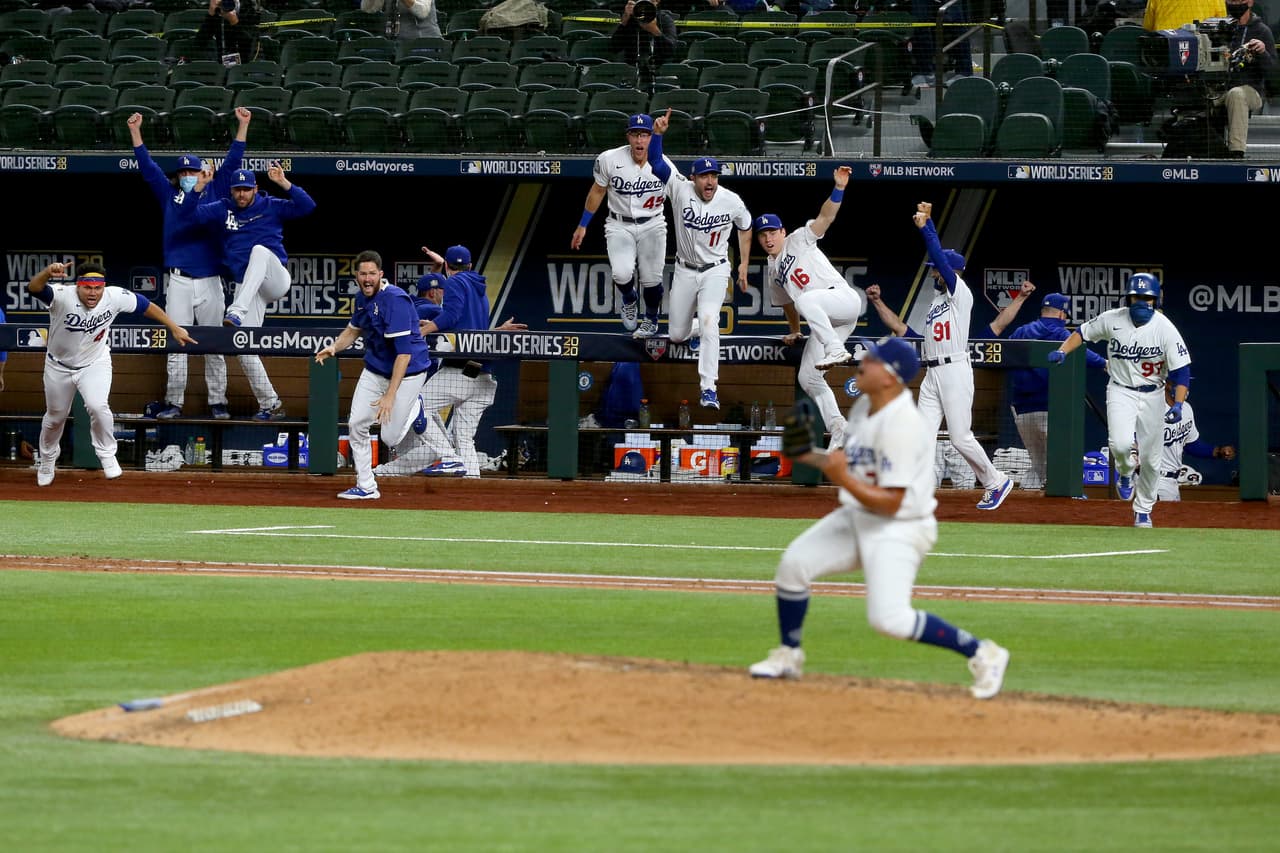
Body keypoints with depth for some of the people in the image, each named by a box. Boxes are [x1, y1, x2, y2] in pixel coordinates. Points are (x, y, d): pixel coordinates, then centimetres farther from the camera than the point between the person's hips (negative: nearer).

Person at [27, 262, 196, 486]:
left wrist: (174, 328, -4)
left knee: (98, 407, -25)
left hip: (95, 364, 0)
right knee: (55, 417, 18)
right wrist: (47, 272, -73)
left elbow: (146, 306, -8)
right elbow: (34, 287, -51)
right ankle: (47, 460, 46)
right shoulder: (62, 296, -33)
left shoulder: (115, 297, -24)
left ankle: (107, 455, -1)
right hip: (59, 366, 0)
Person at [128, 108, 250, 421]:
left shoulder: (215, 194, 11)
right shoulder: (170, 195, 11)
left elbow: (232, 163, 8)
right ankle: (174, 403, -1)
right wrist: (135, 131, 2)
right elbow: (147, 167, 9)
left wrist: (242, 126, 1)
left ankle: (217, 402, 8)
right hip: (179, 280, 0)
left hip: (210, 280, 0)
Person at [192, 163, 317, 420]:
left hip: (274, 280, -4)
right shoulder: (224, 209, 14)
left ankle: (237, 313, -51)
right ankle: (270, 406, 1)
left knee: (260, 251, -37)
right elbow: (195, 214, 2)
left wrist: (284, 183, -16)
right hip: (246, 287, 4)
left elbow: (307, 206, -7)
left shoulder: (271, 207, 5)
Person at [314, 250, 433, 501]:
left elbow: (404, 352, -30)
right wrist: (334, 347, -1)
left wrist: (390, 395, -34)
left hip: (407, 371, -7)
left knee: (390, 438, -4)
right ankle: (366, 487, 9)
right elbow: (354, 329, 22)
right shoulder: (362, 298, 0)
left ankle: (414, 408, 28)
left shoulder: (395, 301, -27)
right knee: (356, 424, -3)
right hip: (375, 368, 7)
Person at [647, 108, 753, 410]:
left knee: (708, 322, -27)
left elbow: (745, 227, 7)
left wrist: (744, 265, 6)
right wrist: (658, 134, -44)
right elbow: (655, 161, -26)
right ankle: (700, 328, 51)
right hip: (684, 271, 2)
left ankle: (708, 389, -27)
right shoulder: (681, 190, -16)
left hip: (715, 272, -2)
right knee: (676, 335, 11)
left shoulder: (732, 201, -13)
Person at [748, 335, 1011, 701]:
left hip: (899, 529, -9)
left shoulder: (902, 425, -26)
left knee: (890, 618, -20)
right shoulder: (864, 407, 3)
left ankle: (982, 653, -5)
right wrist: (812, 457, 4)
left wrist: (843, 479, -36)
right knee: (794, 562, -1)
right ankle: (788, 656, 18)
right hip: (858, 516, 9)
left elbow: (891, 502, -26)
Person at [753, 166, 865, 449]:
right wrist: (795, 332, 34)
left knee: (805, 300, -38)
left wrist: (839, 188, -23)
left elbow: (825, 217, -9)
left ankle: (836, 351, -47)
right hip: (825, 322, 8)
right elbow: (787, 303, 38)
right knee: (807, 377, 2)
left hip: (844, 298, -8)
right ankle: (838, 430, 2)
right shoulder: (771, 271, 23)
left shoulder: (798, 241, 6)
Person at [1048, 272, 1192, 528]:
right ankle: (1125, 474, 14)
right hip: (1120, 390, 0)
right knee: (1121, 444, -24)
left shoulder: (1166, 329, -15)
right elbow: (1083, 332, 8)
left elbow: (1182, 371, -14)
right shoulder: (1112, 320, -9)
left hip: (1152, 395, 0)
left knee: (1150, 458, 4)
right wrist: (1062, 352, -9)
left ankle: (1143, 512, 25)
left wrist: (1178, 404, -25)